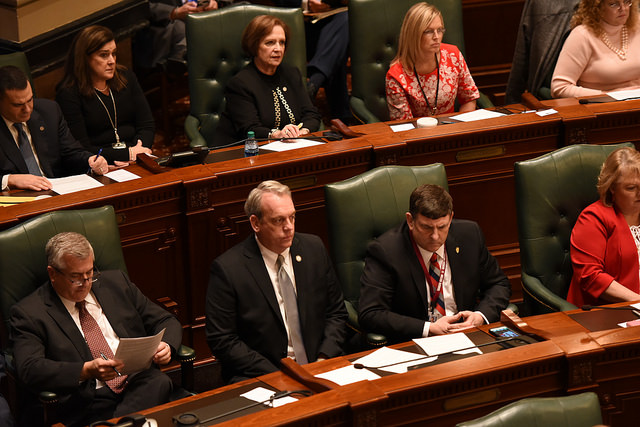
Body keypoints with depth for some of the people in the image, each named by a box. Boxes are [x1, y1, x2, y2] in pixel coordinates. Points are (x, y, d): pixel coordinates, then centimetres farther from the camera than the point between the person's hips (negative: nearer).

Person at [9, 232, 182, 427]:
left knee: (161, 382, -31)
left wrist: (166, 345, -2)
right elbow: (30, 369, -10)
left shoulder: (116, 283, 19)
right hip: (89, 402, -5)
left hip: (142, 386, 5)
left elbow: (167, 322, 23)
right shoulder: (28, 313, 5)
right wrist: (87, 370, -22)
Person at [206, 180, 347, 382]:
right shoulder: (227, 268, -7)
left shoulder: (313, 248, 8)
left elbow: (336, 312, 15)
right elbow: (222, 341, -8)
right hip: (259, 377, -4)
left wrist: (324, 360, -3)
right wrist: (276, 375, -15)